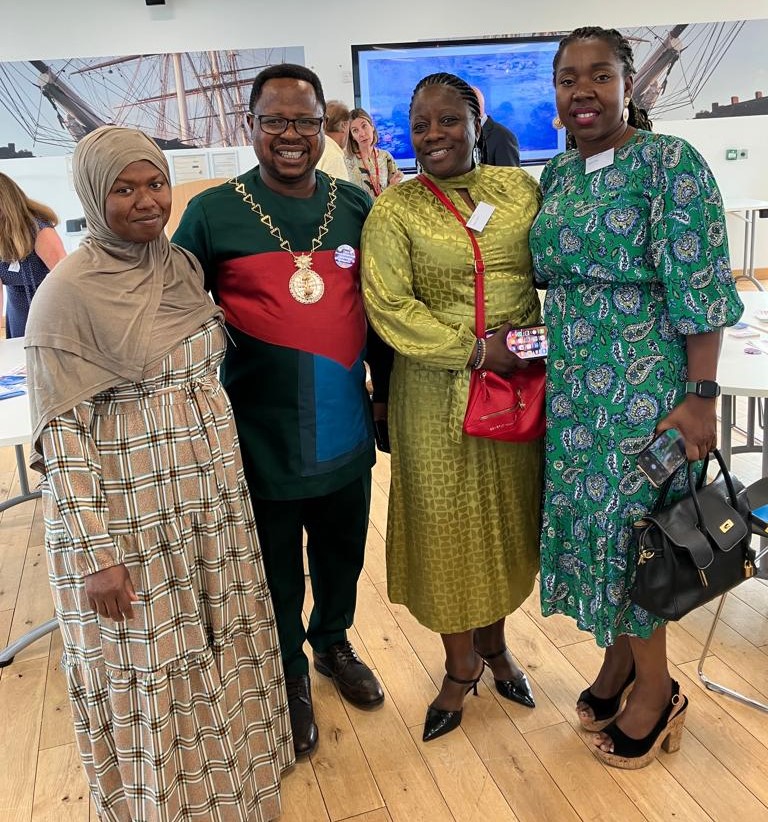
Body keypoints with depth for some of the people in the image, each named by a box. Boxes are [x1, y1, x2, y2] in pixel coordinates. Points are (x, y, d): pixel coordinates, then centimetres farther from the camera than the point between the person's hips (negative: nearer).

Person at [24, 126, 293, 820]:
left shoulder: (183, 267, 6)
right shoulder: (68, 293, -13)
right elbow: (61, 431, -14)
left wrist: (229, 479, 12)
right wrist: (94, 552, -17)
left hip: (211, 495, 6)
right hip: (126, 514, -6)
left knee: (222, 651, 18)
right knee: (147, 672, 10)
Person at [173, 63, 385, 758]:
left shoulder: (355, 205, 2)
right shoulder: (213, 212, -7)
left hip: (344, 432, 4)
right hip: (260, 435, -3)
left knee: (343, 551, 22)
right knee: (276, 567, 15)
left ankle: (333, 642, 50)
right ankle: (290, 674, 41)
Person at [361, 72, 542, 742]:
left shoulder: (520, 188, 7)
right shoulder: (394, 210, -4)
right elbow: (389, 305, -12)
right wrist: (476, 350, -17)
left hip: (520, 381, 3)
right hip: (438, 391, -3)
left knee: (507, 515, 14)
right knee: (446, 521, 7)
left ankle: (494, 642, 39)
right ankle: (462, 666, 29)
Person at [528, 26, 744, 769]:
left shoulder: (669, 162, -10)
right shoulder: (556, 173, 10)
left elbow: (700, 288, -15)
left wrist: (701, 396, -18)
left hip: (645, 384, -6)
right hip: (571, 385, 6)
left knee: (630, 520, 2)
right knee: (589, 516, 13)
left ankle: (654, 688, 24)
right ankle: (619, 658, 34)